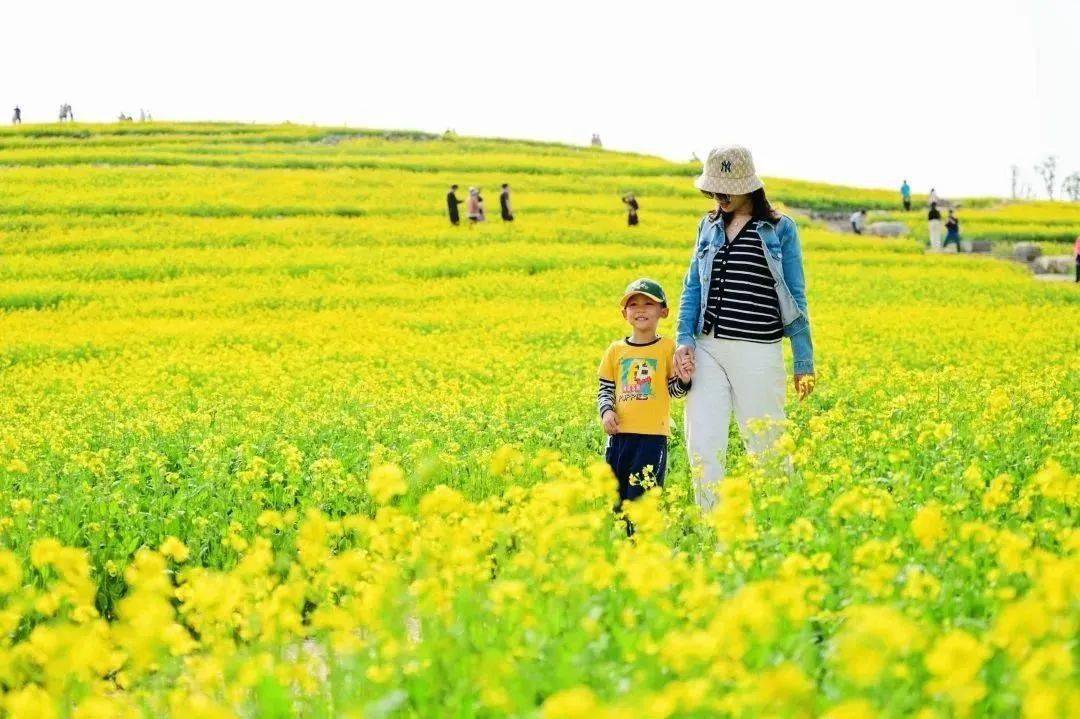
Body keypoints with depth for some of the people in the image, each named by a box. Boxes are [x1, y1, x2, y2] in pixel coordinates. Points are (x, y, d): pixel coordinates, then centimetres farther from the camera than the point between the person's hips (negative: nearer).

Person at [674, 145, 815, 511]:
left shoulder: (781, 228, 3)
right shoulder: (709, 226, 14)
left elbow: (795, 298, 5)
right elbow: (693, 288, 16)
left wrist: (804, 363, 3)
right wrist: (683, 339, 0)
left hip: (759, 353, -3)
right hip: (707, 349, 4)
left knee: (767, 449, 3)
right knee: (702, 447, -3)